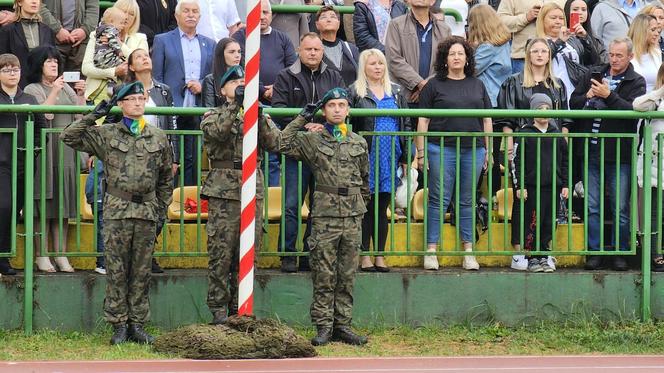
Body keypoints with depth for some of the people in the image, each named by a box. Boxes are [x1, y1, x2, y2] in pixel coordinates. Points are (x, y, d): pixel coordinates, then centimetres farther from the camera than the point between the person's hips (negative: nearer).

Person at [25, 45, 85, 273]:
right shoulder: (32, 90, 2)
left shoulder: (66, 88, 18)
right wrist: (53, 92, -14)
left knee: (63, 205, 4)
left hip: (66, 153, 5)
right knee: (44, 204, -5)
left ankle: (61, 254, 7)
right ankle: (41, 256, -2)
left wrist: (80, 95, 0)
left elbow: (80, 117, 13)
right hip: (45, 151, -5)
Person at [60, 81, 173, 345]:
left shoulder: (158, 138, 11)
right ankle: (119, 325, 4)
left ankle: (137, 324, 12)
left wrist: (161, 209, 13)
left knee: (141, 271, 6)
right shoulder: (106, 135, 4)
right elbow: (69, 137, -1)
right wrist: (94, 116, -5)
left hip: (147, 212, 2)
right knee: (116, 271, -2)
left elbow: (166, 178, 19)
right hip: (117, 212, -2)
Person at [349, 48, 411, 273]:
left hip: (390, 159, 3)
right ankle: (365, 256, 4)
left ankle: (380, 255, 11)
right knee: (366, 207, 0)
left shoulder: (396, 92, 13)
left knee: (383, 208, 7)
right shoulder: (355, 92, 1)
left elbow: (406, 125, 14)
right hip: (366, 159, -3)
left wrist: (406, 158, 8)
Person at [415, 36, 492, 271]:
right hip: (441, 148, -3)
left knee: (467, 201, 7)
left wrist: (488, 150, 12)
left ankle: (468, 251, 11)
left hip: (473, 150, 3)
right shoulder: (434, 86, 4)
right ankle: (431, 251, -1)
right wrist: (421, 152, -3)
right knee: (439, 199, -3)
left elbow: (487, 120, 17)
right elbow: (423, 121, 3)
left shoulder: (477, 85, 15)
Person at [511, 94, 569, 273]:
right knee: (533, 223, -4)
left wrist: (565, 184, 9)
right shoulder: (525, 134, 0)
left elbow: (564, 161, 16)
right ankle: (532, 259, 1)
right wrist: (519, 186, -7)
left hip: (552, 186, 4)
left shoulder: (557, 135, 11)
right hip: (532, 187, -4)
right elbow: (517, 162, -2)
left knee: (548, 224, 4)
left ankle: (543, 257, 11)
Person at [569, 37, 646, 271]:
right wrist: (588, 96, -8)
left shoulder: (636, 82, 0)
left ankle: (619, 253, 12)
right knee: (592, 207, 6)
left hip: (619, 155, -4)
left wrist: (608, 96, -22)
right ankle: (595, 252, 12)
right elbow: (573, 103, 12)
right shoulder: (593, 76, 13)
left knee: (620, 208, 2)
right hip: (591, 153, 4)